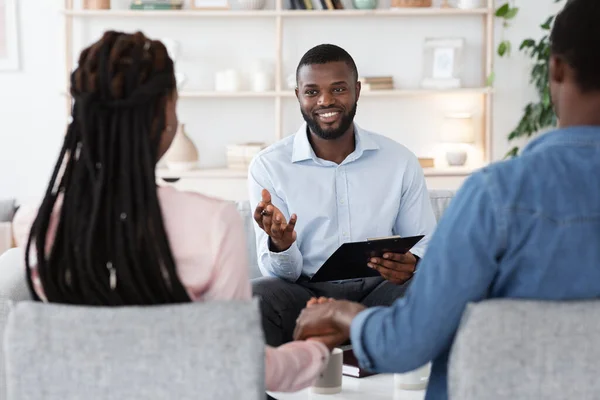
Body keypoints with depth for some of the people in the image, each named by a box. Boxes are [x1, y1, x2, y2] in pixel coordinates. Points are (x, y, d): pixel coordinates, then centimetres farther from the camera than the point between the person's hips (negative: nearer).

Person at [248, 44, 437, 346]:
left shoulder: (400, 162, 6)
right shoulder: (268, 166, 1)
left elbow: (426, 244, 10)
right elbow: (283, 274, -1)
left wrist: (412, 263, -16)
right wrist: (280, 246, -26)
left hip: (377, 290, 1)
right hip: (304, 293, -1)